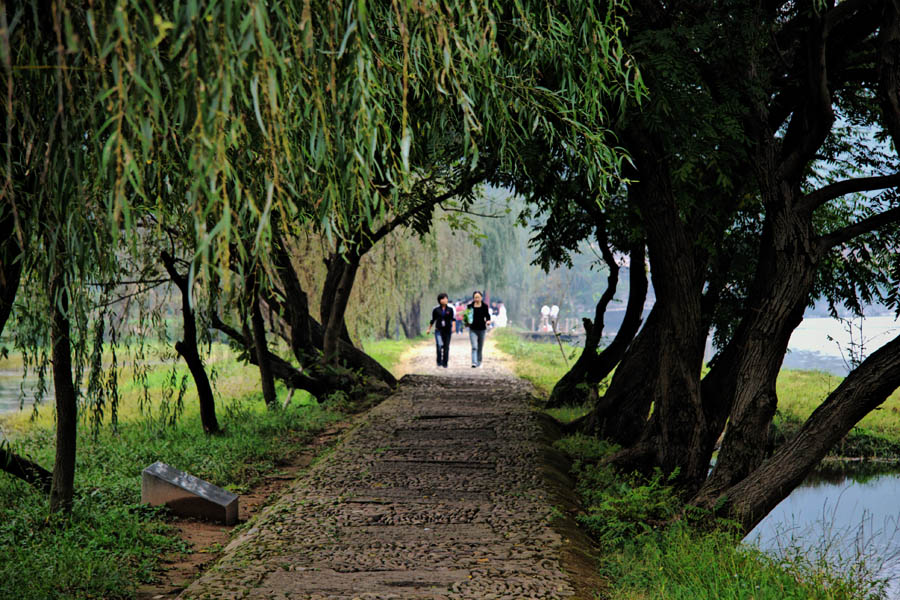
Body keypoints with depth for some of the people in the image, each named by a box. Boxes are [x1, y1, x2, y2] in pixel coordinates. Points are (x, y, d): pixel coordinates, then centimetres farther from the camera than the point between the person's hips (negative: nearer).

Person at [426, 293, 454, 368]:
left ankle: (445, 363, 14)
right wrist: (429, 329, 15)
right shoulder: (436, 309, 1)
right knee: (439, 345, -18)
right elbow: (433, 320, 11)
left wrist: (453, 327, -20)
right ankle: (439, 361, -2)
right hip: (438, 330, -1)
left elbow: (453, 318, -4)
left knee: (446, 347, 3)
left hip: (447, 330, 1)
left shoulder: (450, 309, 0)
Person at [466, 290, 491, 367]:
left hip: (482, 329, 1)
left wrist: (488, 321, -17)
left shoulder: (485, 306, 0)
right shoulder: (470, 306, 0)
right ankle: (474, 362, -19)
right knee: (474, 347, -14)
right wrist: (467, 321, -14)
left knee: (480, 347, 12)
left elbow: (487, 315, 4)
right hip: (473, 330, -1)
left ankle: (479, 361, 28)